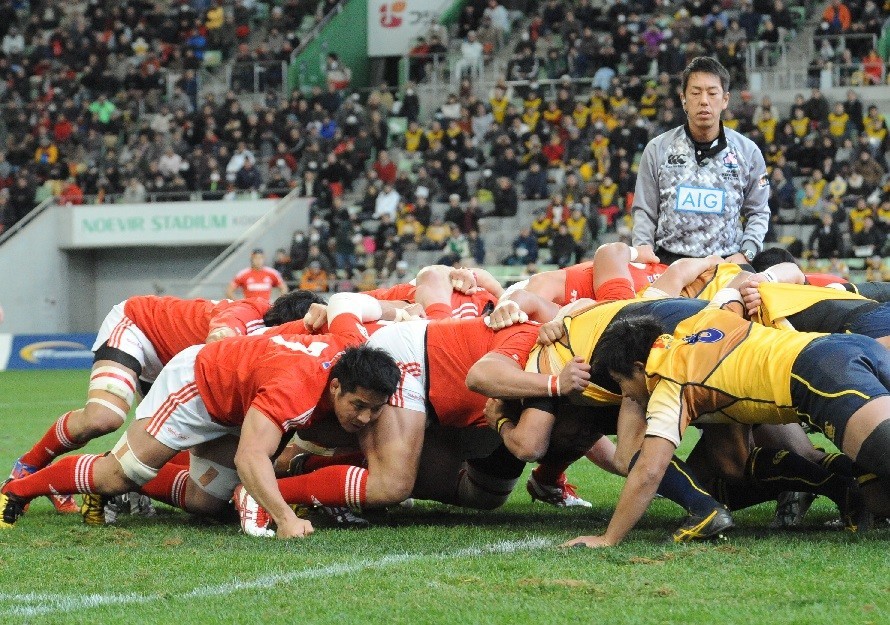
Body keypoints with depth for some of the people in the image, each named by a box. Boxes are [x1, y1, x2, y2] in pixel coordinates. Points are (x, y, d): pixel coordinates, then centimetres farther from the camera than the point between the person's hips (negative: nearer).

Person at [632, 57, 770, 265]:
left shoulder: (748, 152, 10)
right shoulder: (658, 149, 9)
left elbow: (758, 212, 17)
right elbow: (644, 211, 14)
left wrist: (745, 253, 1)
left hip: (727, 264, 1)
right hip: (668, 262, 0)